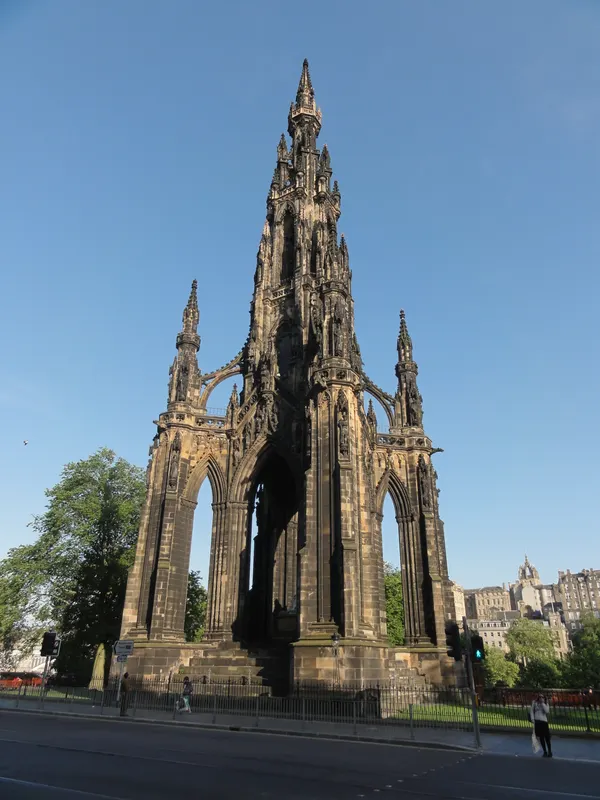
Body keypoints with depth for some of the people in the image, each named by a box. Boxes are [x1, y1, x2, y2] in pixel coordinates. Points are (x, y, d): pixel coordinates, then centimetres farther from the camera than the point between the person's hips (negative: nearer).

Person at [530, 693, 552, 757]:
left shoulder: (546, 704, 6)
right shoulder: (534, 703, 4)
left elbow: (547, 711, -12)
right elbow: (532, 711, 4)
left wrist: (543, 703, -11)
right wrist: (532, 719, -6)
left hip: (544, 721, 0)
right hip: (537, 721, 0)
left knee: (547, 737, -4)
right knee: (541, 737, 5)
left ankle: (549, 752, 9)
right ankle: (545, 752, 17)